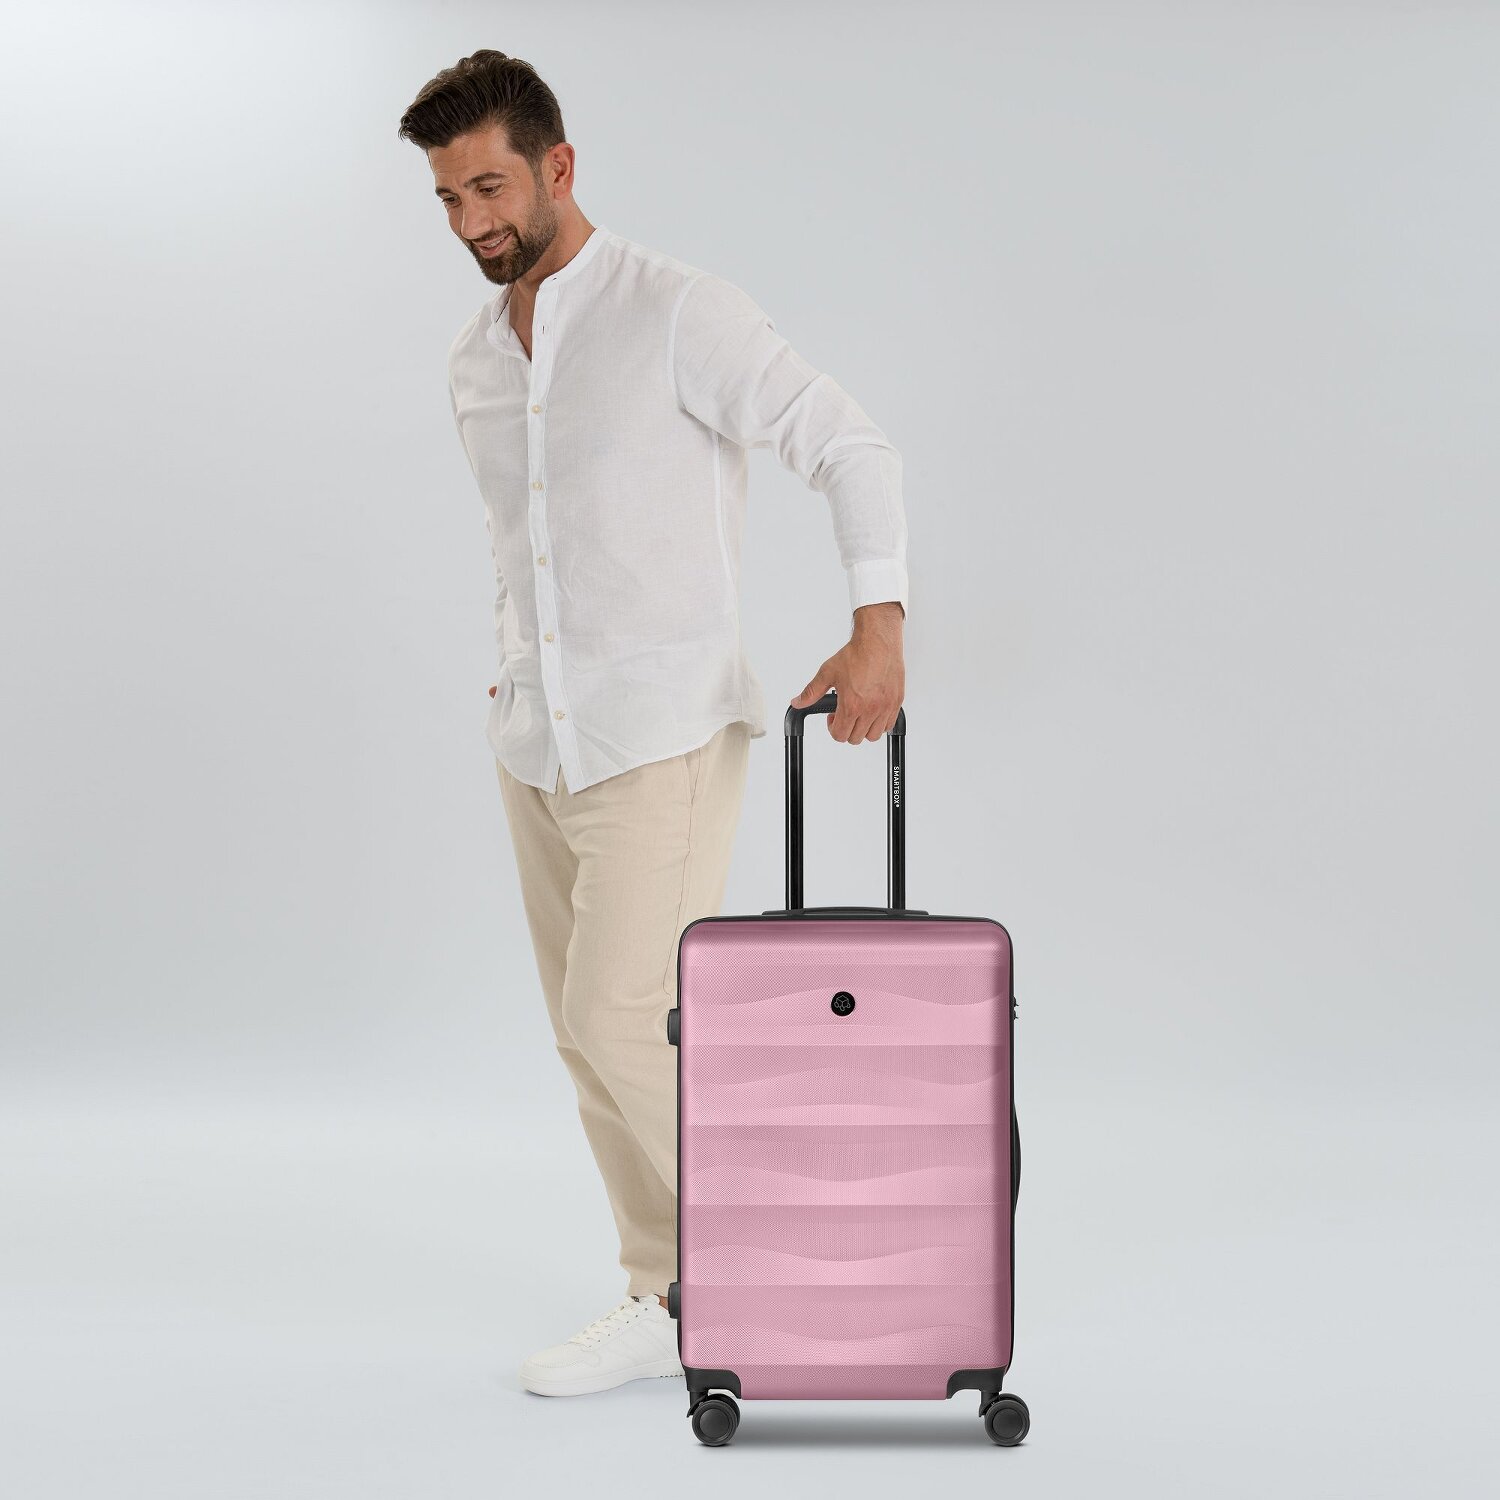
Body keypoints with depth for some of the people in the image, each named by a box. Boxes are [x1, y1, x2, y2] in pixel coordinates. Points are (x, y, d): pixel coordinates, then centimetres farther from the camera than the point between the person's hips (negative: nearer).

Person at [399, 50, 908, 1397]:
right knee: (592, 1035, 8)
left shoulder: (677, 313, -10)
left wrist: (879, 628, -23)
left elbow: (851, 447, -12)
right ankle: (673, 1302, 18)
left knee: (625, 1022, -12)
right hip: (536, 743, 7)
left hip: (664, 731, -7)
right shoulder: (476, 362, 12)